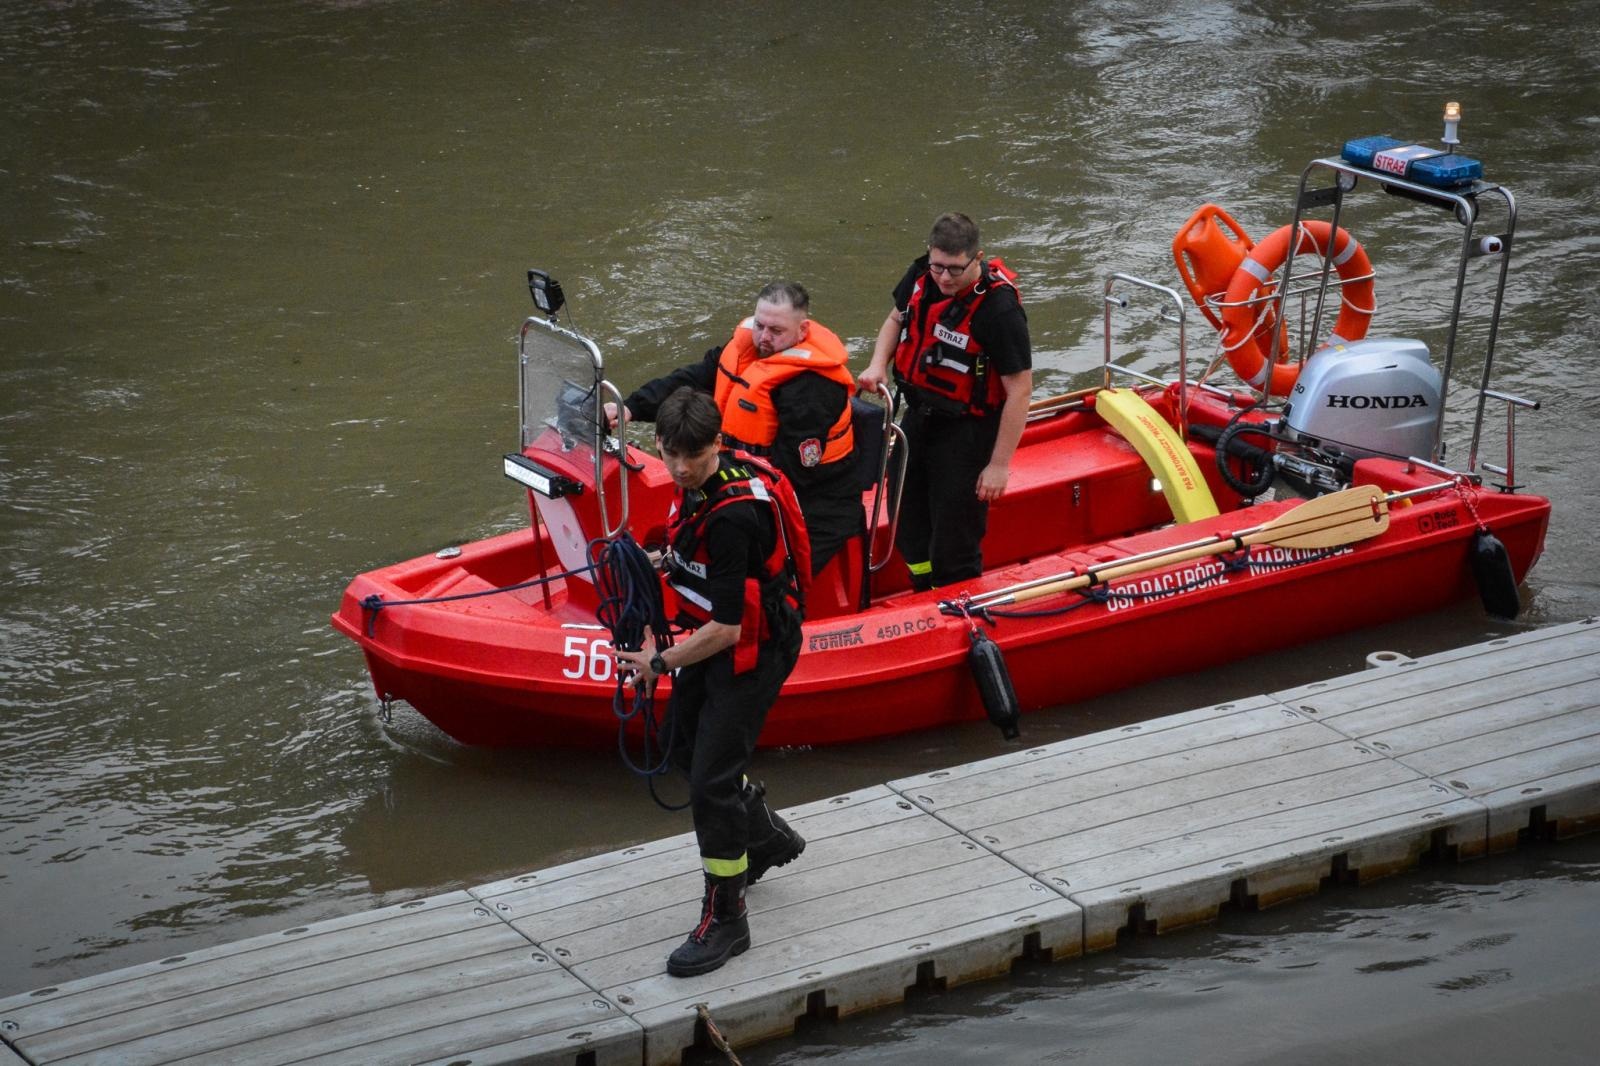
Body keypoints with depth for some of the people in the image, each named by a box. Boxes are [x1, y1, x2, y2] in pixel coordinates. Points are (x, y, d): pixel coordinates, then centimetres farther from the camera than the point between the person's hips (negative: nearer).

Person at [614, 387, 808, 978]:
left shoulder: (732, 515, -33)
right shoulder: (702, 479, -5)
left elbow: (727, 628, -29)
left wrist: (659, 663, -18)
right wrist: (666, 560, 3)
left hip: (754, 647, -10)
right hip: (718, 635, 10)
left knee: (710, 779, -8)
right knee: (686, 746, 23)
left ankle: (725, 919, 5)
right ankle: (767, 836, 46)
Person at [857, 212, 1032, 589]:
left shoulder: (999, 309, -28)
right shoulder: (921, 276, -8)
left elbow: (1019, 390, -22)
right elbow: (897, 319, 14)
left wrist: (999, 463, -20)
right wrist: (878, 366, -5)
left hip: (966, 430, -8)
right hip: (918, 416, 8)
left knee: (954, 541, 0)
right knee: (909, 528, 22)